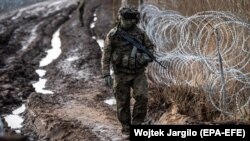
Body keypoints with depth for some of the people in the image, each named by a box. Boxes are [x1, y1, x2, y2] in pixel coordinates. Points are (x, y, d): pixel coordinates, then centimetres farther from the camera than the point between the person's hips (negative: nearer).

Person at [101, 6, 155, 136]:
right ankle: (126, 128, 20)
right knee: (123, 102, 3)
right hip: (121, 73, -2)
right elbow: (106, 56, -6)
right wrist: (106, 75, -12)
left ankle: (136, 124, 2)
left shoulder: (140, 33, -2)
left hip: (138, 73, 2)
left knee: (142, 97, -14)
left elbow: (150, 46, 13)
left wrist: (148, 56, -10)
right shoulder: (113, 34, -9)